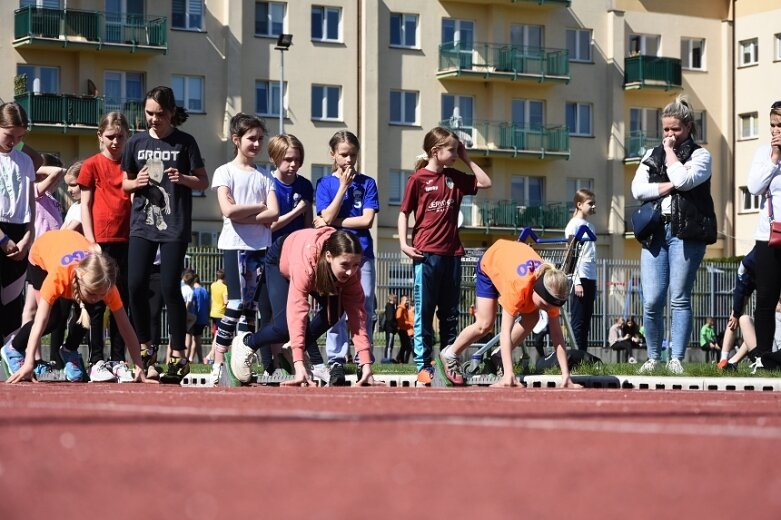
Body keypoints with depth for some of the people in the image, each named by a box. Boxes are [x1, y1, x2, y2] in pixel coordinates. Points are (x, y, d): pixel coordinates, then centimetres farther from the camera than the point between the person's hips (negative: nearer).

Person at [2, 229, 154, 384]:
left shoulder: (105, 283, -37)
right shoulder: (58, 276, -47)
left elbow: (125, 326, -31)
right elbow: (40, 322, -47)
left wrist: (139, 367, -33)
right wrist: (28, 364, -54)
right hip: (40, 255, -3)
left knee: (87, 312, -19)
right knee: (53, 317, -16)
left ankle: (70, 351, 8)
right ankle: (13, 349, 8)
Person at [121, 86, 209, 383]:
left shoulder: (184, 143, 1)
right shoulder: (136, 143, 9)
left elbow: (203, 182, 3)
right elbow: (125, 183, 16)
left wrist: (183, 179, -17)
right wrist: (137, 183, -6)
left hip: (174, 225, -3)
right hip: (142, 224, 3)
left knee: (169, 288, -7)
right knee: (136, 285, -4)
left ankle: (178, 355, 3)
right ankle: (145, 347, 14)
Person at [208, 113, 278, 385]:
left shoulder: (265, 176, 12)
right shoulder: (225, 172, 1)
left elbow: (273, 214, -2)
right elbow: (228, 210, -13)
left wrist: (243, 216, -12)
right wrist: (259, 206, -4)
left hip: (261, 246, 4)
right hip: (234, 245, -4)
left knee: (252, 306, 3)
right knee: (237, 304, -12)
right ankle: (218, 362, -9)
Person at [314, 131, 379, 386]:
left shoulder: (366, 183, 7)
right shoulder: (326, 184, 6)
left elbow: (367, 220, -3)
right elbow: (328, 217, -8)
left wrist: (334, 222, -5)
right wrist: (344, 186, -9)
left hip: (362, 253, 1)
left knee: (364, 308, 0)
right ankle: (336, 362, 0)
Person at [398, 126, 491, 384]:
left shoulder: (455, 177, 11)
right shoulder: (418, 179, -3)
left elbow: (485, 182, 16)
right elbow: (404, 213, 0)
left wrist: (467, 159, 10)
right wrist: (403, 243, -11)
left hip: (452, 253, 5)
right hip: (426, 253, -5)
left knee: (450, 313, 9)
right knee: (425, 311, 0)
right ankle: (424, 365, 2)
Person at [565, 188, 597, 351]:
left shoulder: (590, 226, 18)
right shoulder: (574, 225, -4)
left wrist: (594, 283, 15)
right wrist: (577, 282, -16)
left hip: (590, 278, 7)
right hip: (580, 278, -7)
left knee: (586, 321, 7)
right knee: (578, 321, -7)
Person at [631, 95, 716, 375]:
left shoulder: (700, 155, 7)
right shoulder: (652, 155, 18)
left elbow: (683, 180, -13)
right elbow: (637, 189, 5)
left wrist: (670, 151, 1)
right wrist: (668, 187, -6)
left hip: (686, 233, -3)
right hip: (655, 232, 3)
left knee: (679, 299, -4)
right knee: (652, 302, -4)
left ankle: (676, 359, -2)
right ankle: (653, 357, 8)